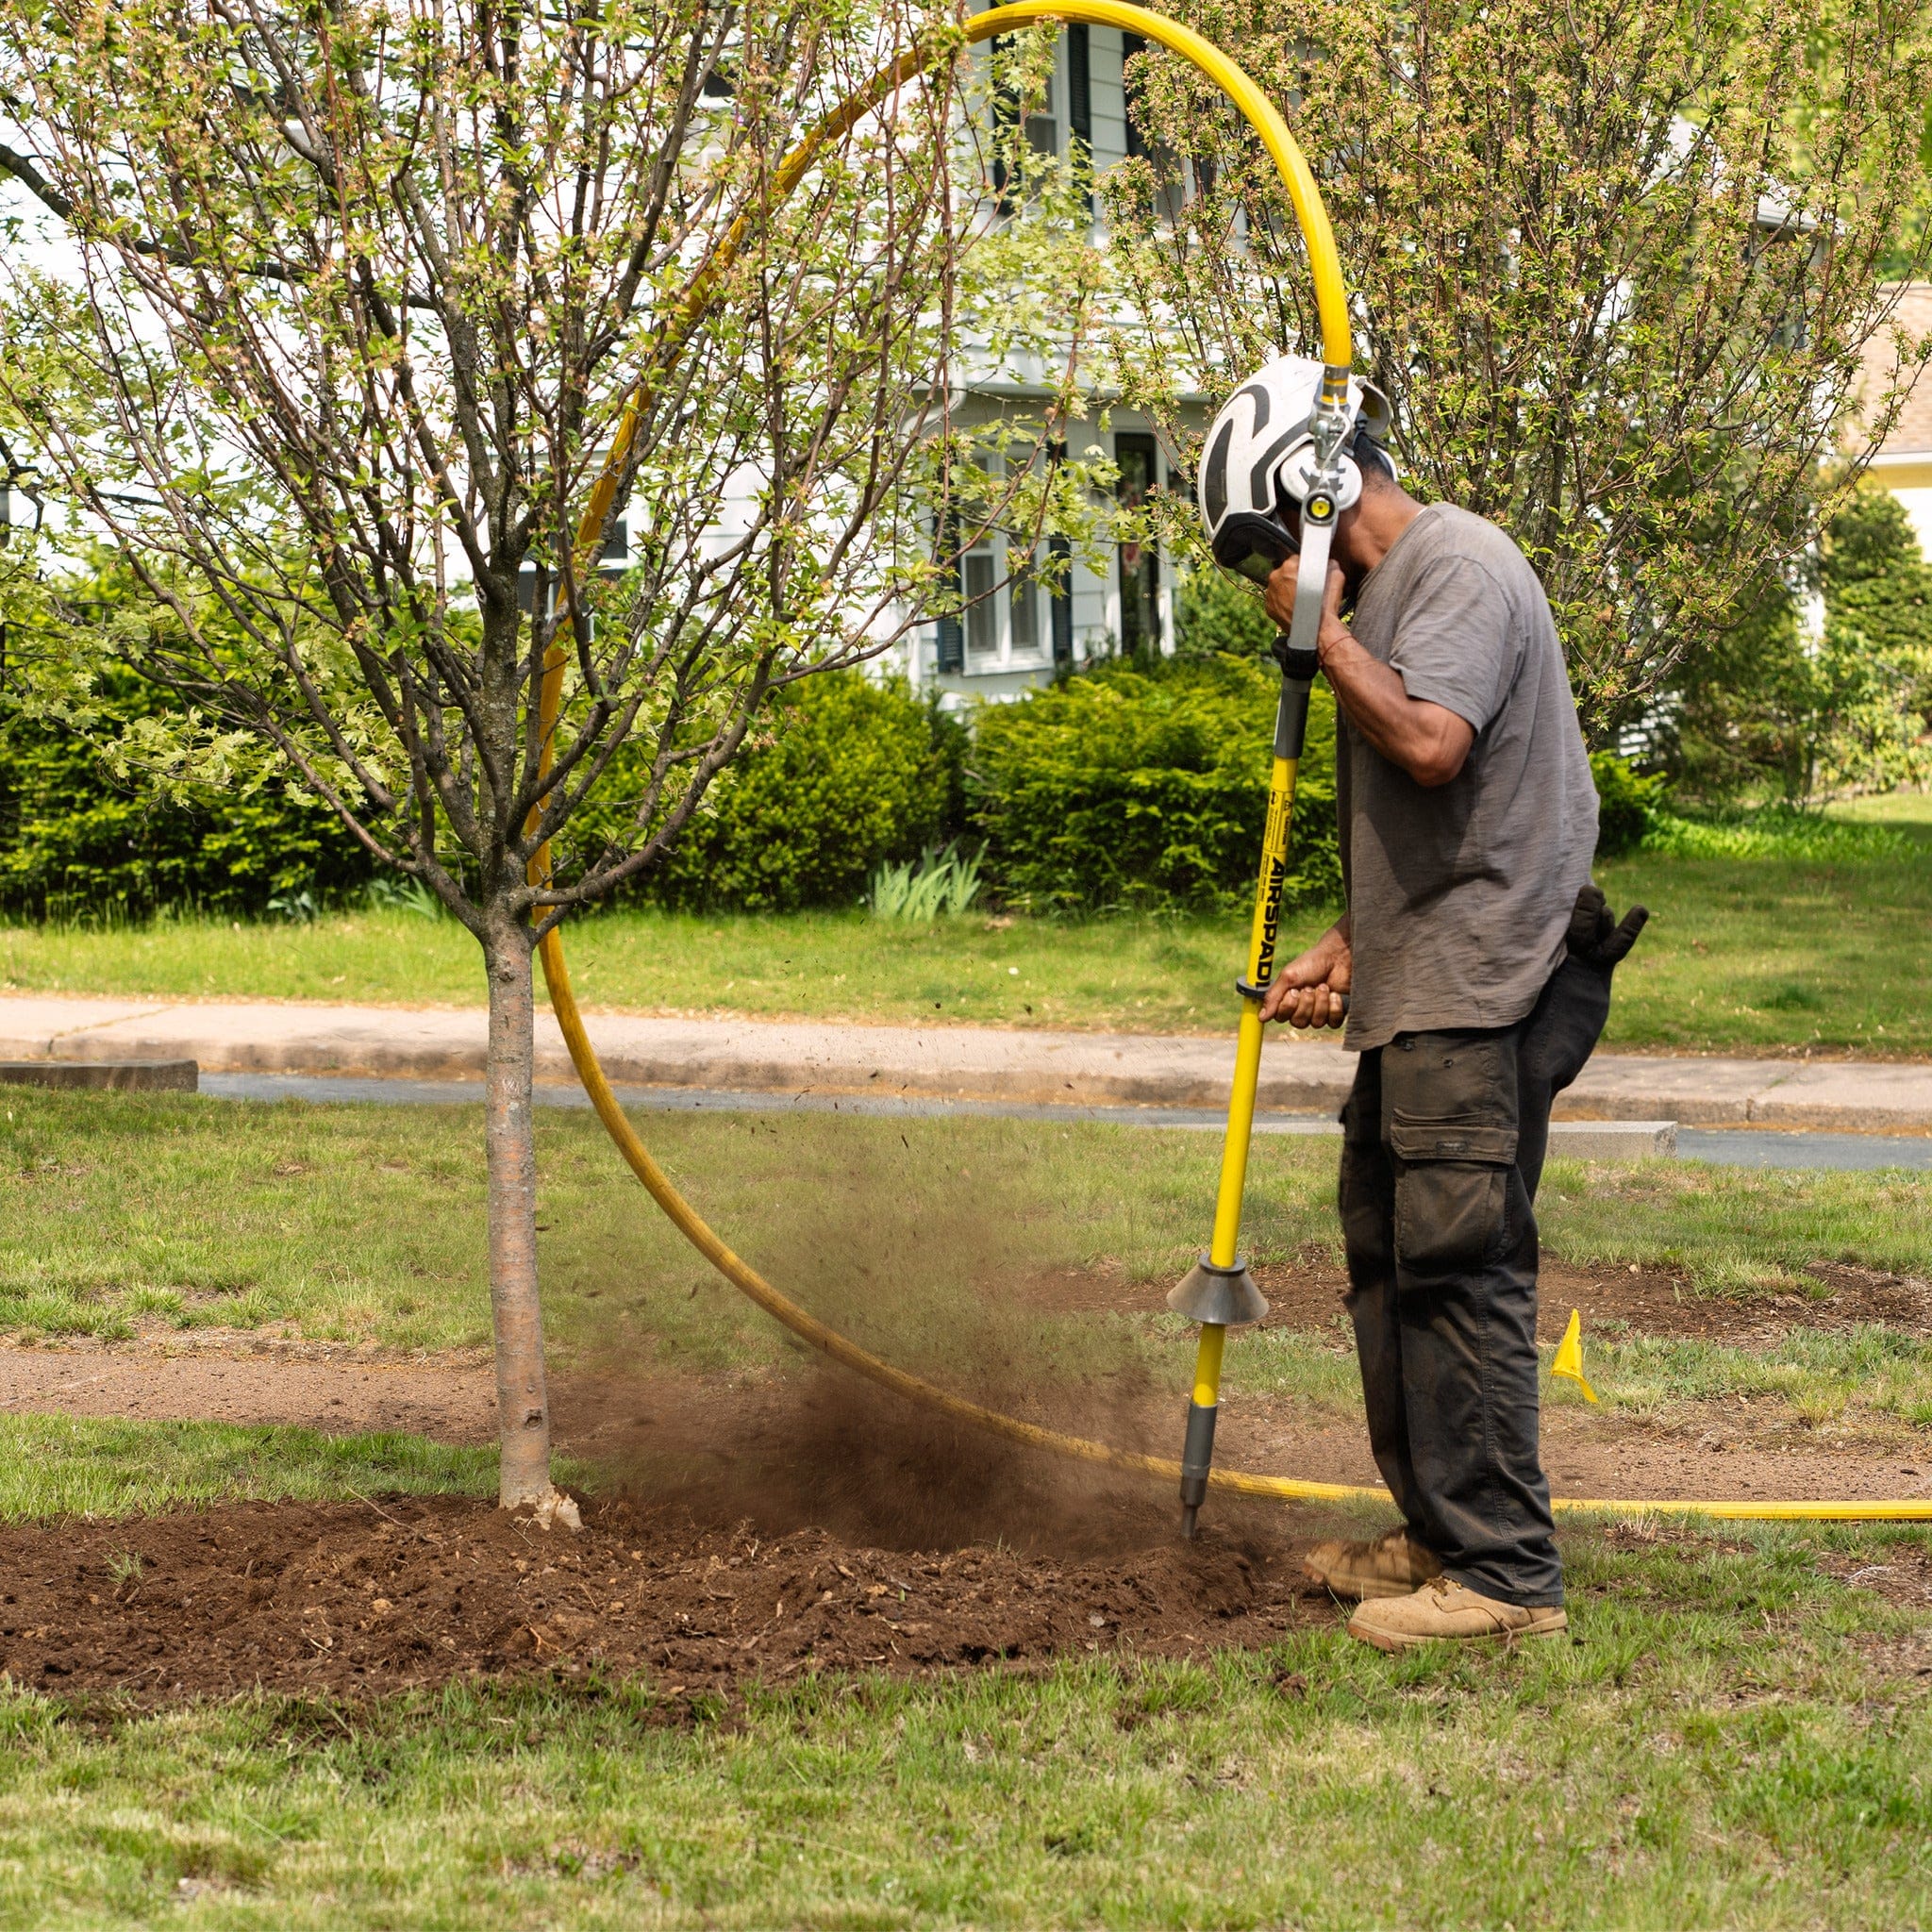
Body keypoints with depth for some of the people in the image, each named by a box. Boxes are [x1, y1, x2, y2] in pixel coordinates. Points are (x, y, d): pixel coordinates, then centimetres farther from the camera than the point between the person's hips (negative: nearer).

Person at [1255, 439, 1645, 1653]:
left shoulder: (1458, 566, -10)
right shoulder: (1387, 595, 20)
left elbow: (1429, 744, -27)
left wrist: (1322, 633, -14)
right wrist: (1347, 948, 16)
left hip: (1480, 1000, -11)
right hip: (1423, 997, 11)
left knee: (1458, 1264, -11)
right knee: (1393, 1259, 15)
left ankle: (1507, 1573, -7)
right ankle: (1442, 1536, 24)